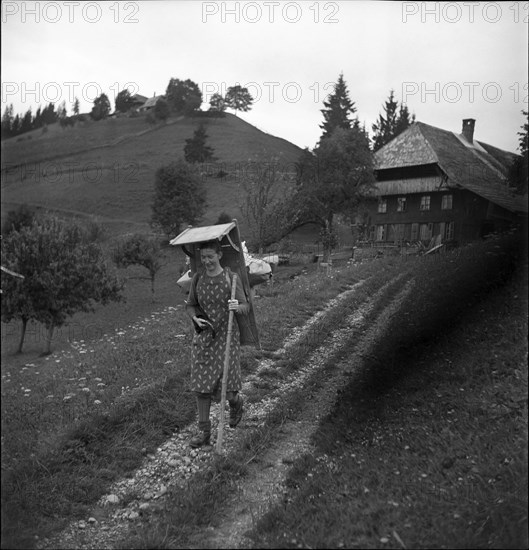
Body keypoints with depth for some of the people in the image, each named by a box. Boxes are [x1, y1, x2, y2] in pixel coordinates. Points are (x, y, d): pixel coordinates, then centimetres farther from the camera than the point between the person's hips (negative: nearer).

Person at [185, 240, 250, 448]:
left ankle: (236, 402, 35)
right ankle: (204, 431, 19)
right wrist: (196, 319, -11)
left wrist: (237, 307, -31)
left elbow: (246, 308, -8)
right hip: (203, 337, 3)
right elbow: (190, 305, 9)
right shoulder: (198, 278, 0)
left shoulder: (231, 278, -9)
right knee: (201, 386, 4)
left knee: (225, 389, -1)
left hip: (226, 336, -3)